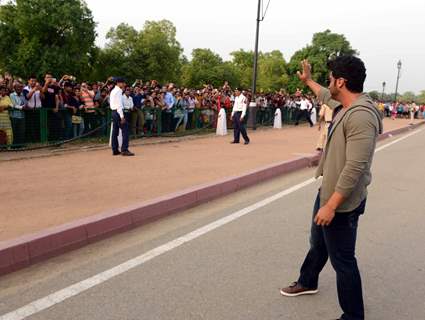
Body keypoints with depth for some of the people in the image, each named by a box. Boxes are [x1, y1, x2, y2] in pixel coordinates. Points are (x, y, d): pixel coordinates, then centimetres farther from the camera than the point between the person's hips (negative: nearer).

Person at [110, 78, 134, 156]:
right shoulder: (118, 91, -12)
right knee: (125, 130, -8)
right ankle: (124, 150, -10)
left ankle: (115, 150, 14)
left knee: (115, 131, 10)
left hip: (114, 112, 10)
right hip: (118, 112, -10)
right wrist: (122, 116, -21)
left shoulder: (113, 91, 18)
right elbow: (119, 105, -19)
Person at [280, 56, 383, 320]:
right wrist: (308, 81, 41)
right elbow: (327, 97, 30)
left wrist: (331, 205, -29)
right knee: (318, 243, 28)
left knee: (342, 260, 2)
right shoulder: (345, 106, 4)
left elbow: (355, 167, -31)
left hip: (342, 202, -10)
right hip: (328, 192, 10)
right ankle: (308, 282, 51)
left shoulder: (361, 116, -26)